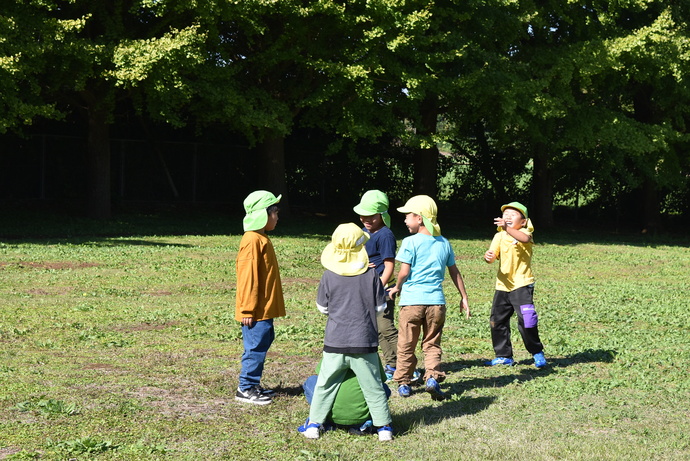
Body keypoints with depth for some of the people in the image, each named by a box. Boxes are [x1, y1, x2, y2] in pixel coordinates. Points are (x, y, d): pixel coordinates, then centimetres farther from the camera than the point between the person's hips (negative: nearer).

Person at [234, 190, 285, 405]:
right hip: (256, 310, -10)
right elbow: (247, 276, -19)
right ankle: (245, 389, 3)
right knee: (256, 346, -5)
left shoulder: (261, 239, 15)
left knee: (262, 344, 14)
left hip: (265, 308, 10)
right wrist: (248, 310, -20)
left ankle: (253, 385, 22)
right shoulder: (253, 240, -16)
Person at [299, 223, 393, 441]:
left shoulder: (329, 276, -7)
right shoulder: (371, 274, -8)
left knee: (325, 384, 12)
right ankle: (383, 426, 14)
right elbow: (380, 306, 0)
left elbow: (322, 307, 3)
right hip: (365, 342, 0)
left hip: (335, 342, 0)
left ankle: (314, 424, 16)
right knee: (373, 386, 9)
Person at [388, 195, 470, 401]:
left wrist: (397, 288, 8)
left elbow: (404, 271, -11)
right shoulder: (444, 243, 9)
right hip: (436, 300, 3)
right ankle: (433, 376, -9)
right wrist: (464, 298, 19)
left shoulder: (410, 242, -7)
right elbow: (455, 273, 13)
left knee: (406, 345, 9)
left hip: (412, 300, -3)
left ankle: (403, 383, 16)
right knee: (432, 343, 11)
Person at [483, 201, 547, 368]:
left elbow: (525, 238, -34)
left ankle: (537, 352, 5)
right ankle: (504, 356, 23)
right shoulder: (499, 236, 7)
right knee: (497, 320, 9)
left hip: (522, 284, -6)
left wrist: (507, 228, -50)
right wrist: (488, 256, -30)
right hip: (503, 285, 6)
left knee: (526, 320, -14)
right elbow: (493, 255, -5)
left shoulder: (524, 232, -8)